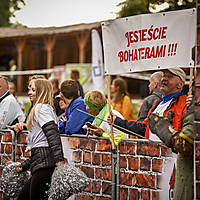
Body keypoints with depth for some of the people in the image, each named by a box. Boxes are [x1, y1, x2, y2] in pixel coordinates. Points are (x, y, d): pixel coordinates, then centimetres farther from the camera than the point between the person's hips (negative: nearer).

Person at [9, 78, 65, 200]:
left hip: (45, 164, -10)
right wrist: (23, 166, 32)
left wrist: (59, 160, -28)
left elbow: (53, 134, -17)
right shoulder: (46, 108, 28)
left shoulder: (41, 108, -2)